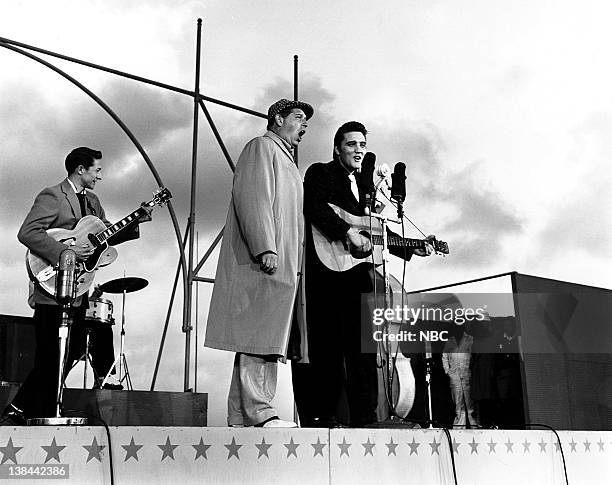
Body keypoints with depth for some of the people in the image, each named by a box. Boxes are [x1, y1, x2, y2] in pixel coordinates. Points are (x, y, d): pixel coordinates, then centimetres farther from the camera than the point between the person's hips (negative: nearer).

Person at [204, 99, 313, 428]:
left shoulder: (285, 160, 31)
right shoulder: (261, 147, 1)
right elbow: (253, 198, -13)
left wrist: (293, 259, 23)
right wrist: (265, 248, -23)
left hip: (280, 265, 10)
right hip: (261, 263, -10)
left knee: (265, 340, 4)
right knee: (258, 338, -12)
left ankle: (241, 416, 6)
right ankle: (257, 411, -12)